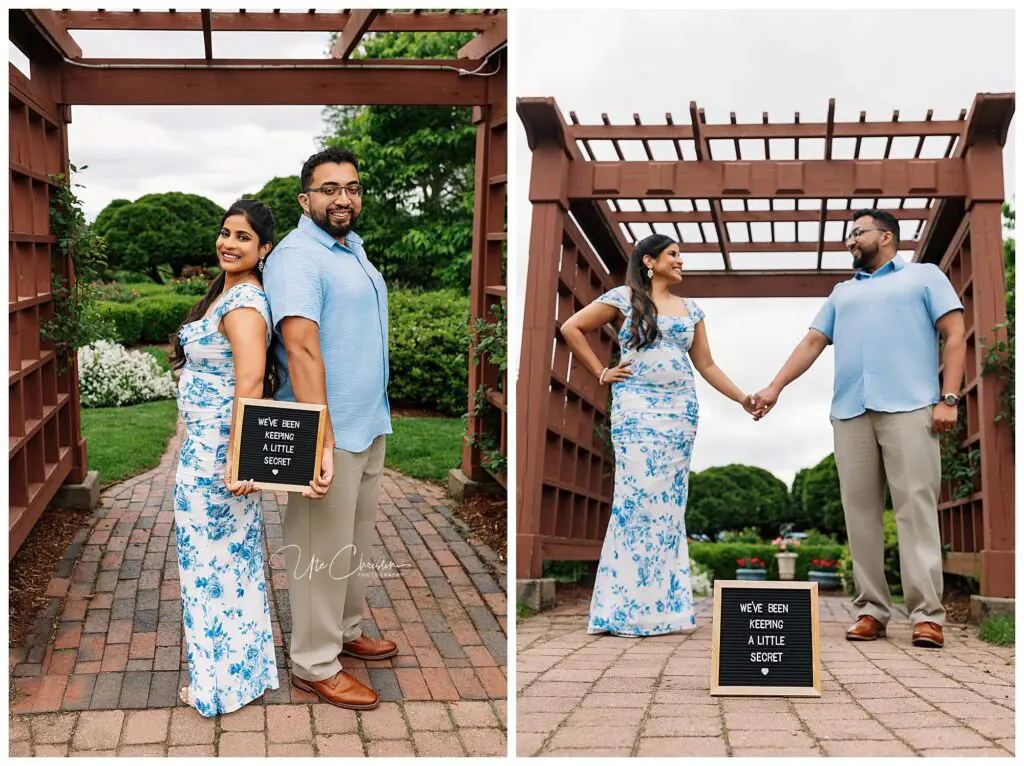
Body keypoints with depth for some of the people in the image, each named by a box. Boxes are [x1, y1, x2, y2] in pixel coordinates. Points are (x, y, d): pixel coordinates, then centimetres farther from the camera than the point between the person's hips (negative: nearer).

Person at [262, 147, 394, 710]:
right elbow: (300, 348, -30)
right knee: (322, 552, 2)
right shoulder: (297, 258, -19)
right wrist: (321, 441, -37)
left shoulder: (353, 248, 11)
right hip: (330, 432, -9)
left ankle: (345, 631, 37)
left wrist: (375, 416, 19)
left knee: (355, 543, 21)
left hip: (370, 425, 9)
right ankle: (315, 665, 14)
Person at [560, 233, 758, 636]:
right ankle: (628, 607, -2)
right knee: (638, 499, -9)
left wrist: (743, 399, 10)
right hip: (636, 412, -5)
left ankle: (663, 602, 10)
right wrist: (602, 372, 0)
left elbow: (706, 365, 17)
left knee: (670, 505, 4)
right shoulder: (625, 298, 1)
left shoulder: (690, 309, 16)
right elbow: (571, 328, 2)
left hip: (680, 413, 5)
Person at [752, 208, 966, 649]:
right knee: (860, 510, -1)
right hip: (850, 411, 5)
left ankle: (927, 613, -11)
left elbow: (954, 335, 6)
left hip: (909, 407, -4)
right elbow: (813, 342, 21)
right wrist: (775, 387, 7)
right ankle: (871, 609, 3)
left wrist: (948, 398, -6)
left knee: (915, 506, -10)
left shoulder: (924, 276, 15)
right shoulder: (843, 292, 28)